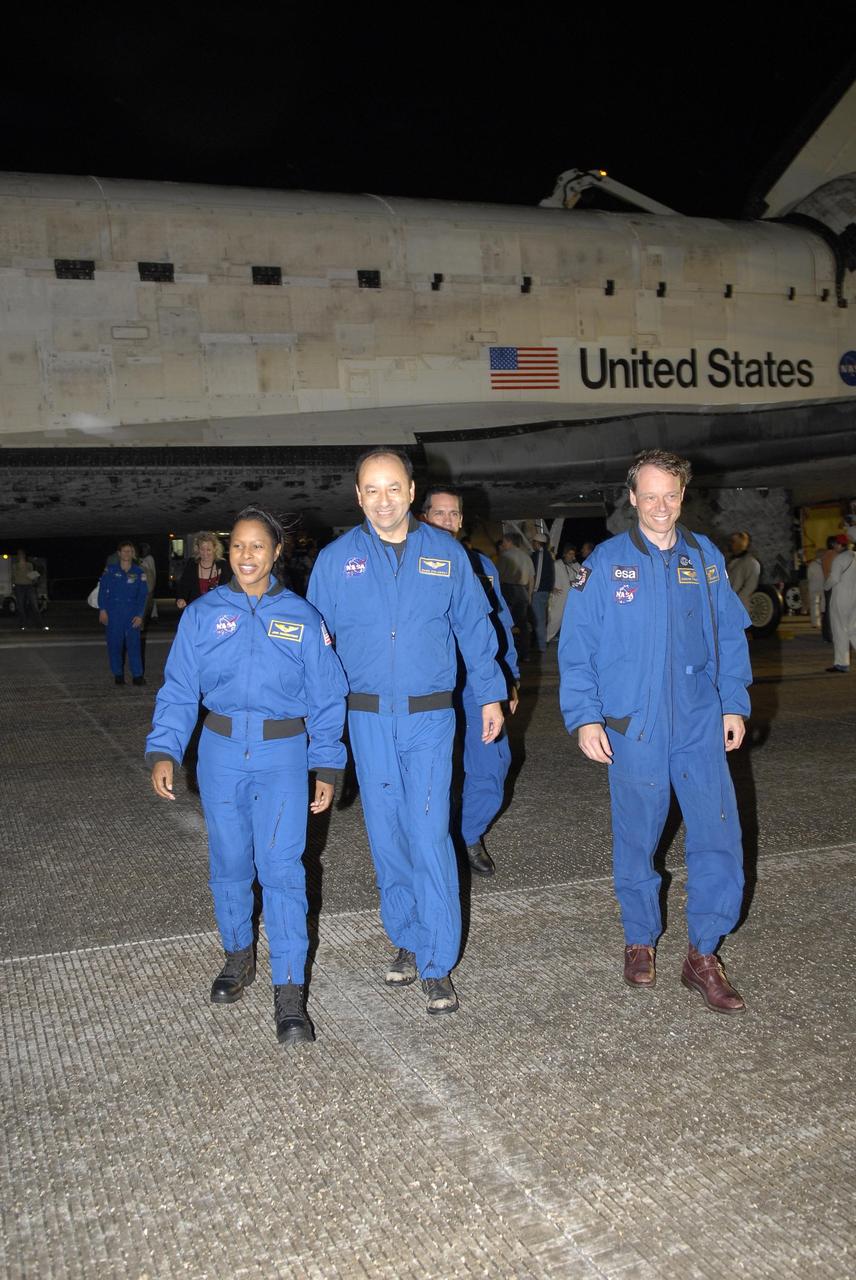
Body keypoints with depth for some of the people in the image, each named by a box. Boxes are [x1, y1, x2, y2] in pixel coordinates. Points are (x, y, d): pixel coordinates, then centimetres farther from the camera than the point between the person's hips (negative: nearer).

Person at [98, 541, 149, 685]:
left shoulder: (138, 572, 5)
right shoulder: (111, 569, 2)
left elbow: (143, 595, 4)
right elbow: (102, 589, 2)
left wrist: (139, 615, -4)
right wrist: (102, 610, -5)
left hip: (132, 612, 0)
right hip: (113, 612, 0)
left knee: (134, 643, -6)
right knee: (115, 644, 2)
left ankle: (137, 675, -3)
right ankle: (118, 674, 13)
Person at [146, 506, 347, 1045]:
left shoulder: (302, 618, 1)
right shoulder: (203, 614, 2)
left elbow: (326, 698, 4)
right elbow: (179, 690, 1)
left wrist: (327, 768, 0)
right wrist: (163, 752, -12)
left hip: (283, 754, -2)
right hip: (221, 751, 2)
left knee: (282, 867, -7)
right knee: (230, 863, 12)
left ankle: (290, 991, -2)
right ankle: (239, 957, 34)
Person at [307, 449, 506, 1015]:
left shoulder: (446, 553, 2)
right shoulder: (336, 559, 2)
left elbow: (475, 627, 9)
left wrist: (491, 696, 8)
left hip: (430, 717, -1)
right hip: (368, 718, 2)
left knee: (429, 836, -7)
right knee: (387, 836, 9)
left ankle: (437, 963, 3)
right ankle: (407, 940, 27)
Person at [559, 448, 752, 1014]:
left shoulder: (706, 557, 7)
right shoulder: (607, 562, -2)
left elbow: (731, 636, 13)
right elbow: (577, 646, -4)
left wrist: (734, 704, 7)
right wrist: (585, 717, -9)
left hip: (700, 723, 3)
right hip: (632, 726, -2)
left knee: (719, 835, -2)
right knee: (637, 838, 9)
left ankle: (704, 955, 14)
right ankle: (640, 940, 30)